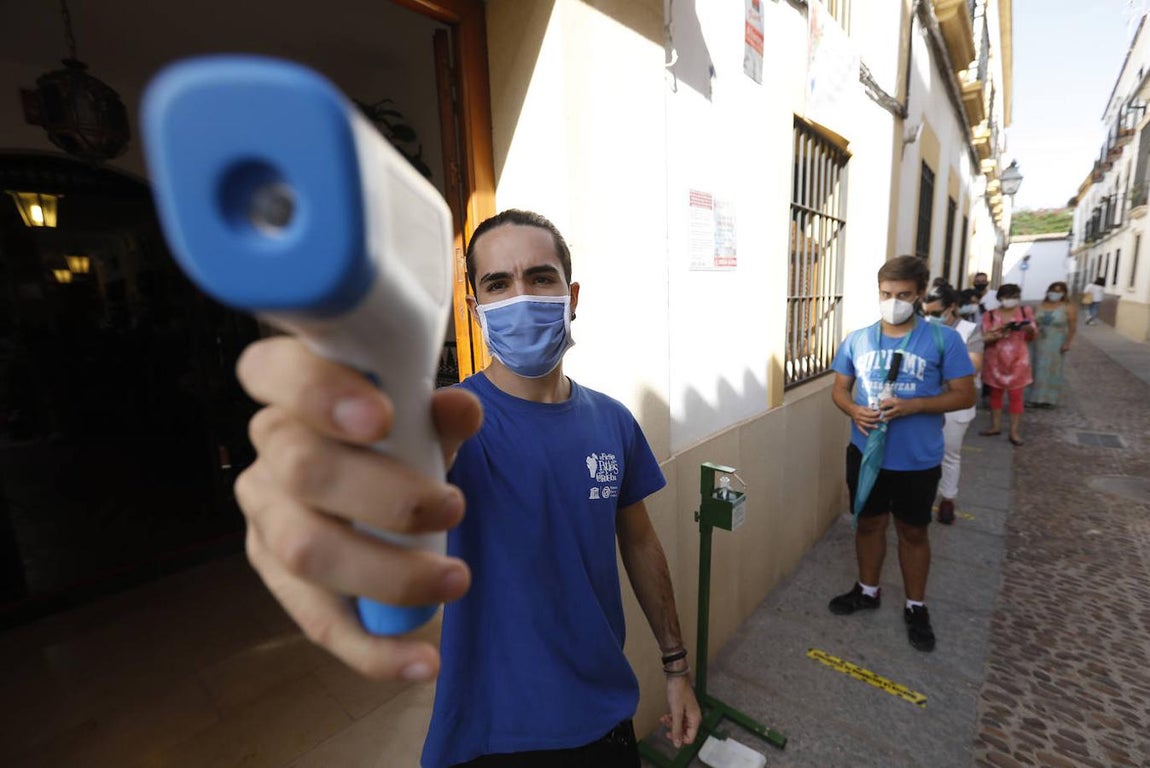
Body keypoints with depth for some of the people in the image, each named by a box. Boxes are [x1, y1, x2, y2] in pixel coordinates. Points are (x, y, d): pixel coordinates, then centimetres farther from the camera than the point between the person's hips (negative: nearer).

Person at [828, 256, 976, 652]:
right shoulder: (858, 339, -1)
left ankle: (916, 607, 35)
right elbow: (839, 389, 6)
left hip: (918, 460, -2)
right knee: (869, 523, 17)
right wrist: (854, 410, -16)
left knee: (914, 532, 14)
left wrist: (912, 405, -23)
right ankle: (867, 590, 38)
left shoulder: (944, 339, -9)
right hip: (866, 452, 2)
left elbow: (965, 395, -8)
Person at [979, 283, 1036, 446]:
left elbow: (1032, 336, 4)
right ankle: (996, 426, 21)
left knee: (1016, 395, 1)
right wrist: (999, 334, -24)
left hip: (1018, 359, 0)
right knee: (995, 392, 10)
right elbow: (985, 339, -5)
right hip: (995, 359, 0)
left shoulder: (1025, 312, 1)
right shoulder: (990, 315, -2)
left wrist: (1029, 329, -18)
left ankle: (1015, 432, 5)